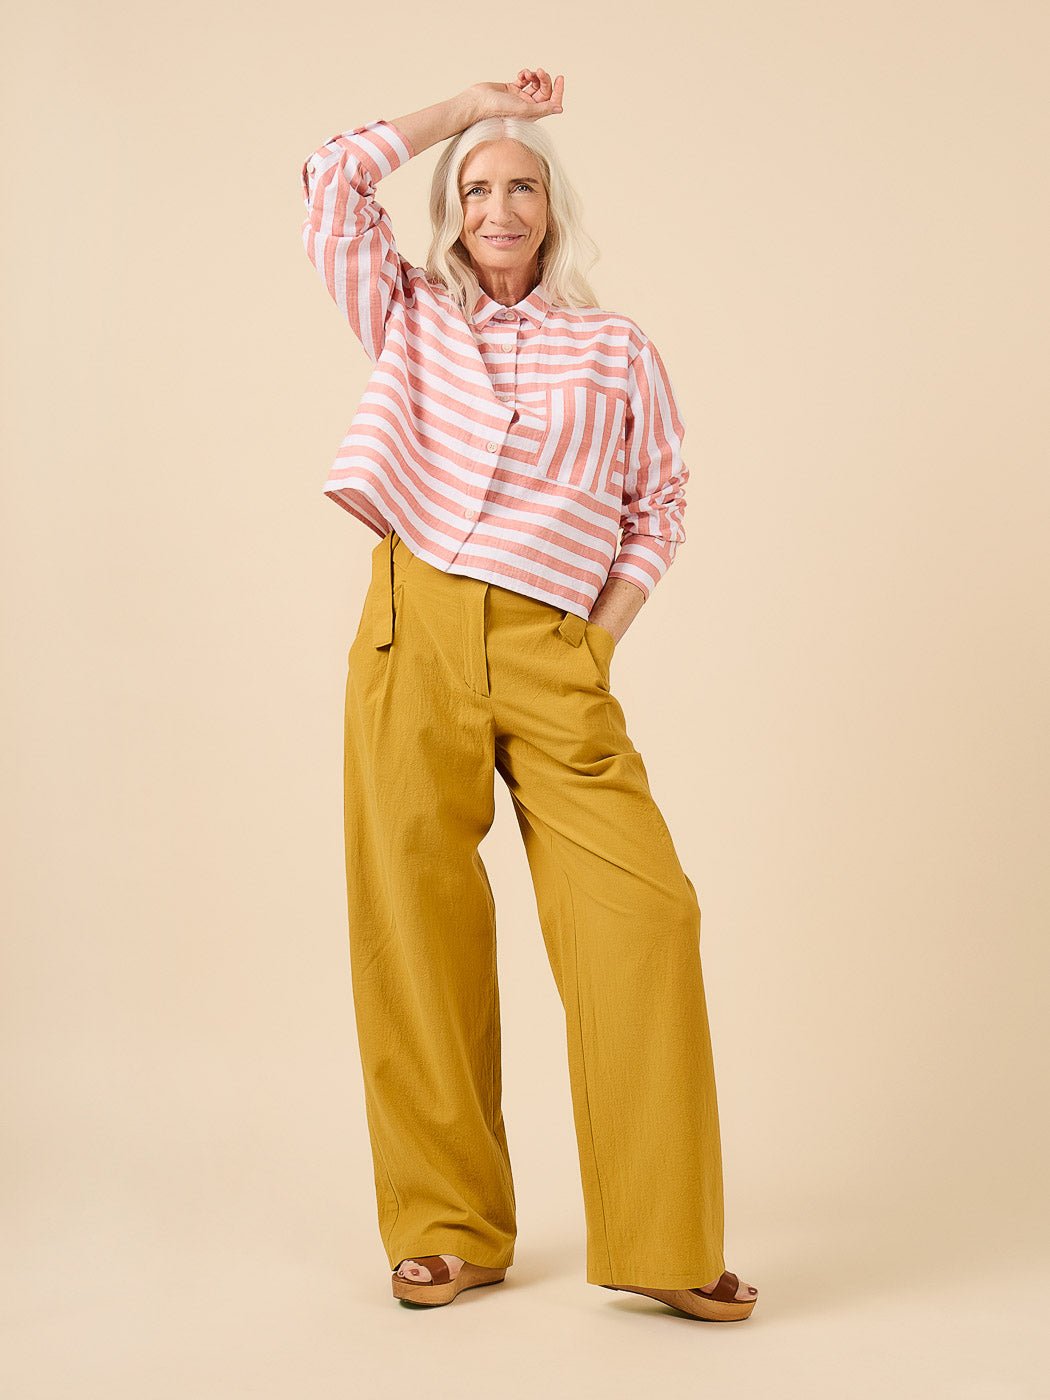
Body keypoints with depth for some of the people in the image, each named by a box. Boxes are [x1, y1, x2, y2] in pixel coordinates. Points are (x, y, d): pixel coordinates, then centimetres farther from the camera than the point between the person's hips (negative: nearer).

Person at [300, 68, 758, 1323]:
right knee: (415, 918, -1)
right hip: (413, 635, 1)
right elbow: (333, 182, 9)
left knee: (643, 909, -13)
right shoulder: (409, 318, 16)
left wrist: (601, 639, 3)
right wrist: (467, 104, 16)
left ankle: (662, 1243, -5)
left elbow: (657, 511, 15)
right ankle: (448, 1230, 12)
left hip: (553, 657, -1)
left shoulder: (617, 351, 13)